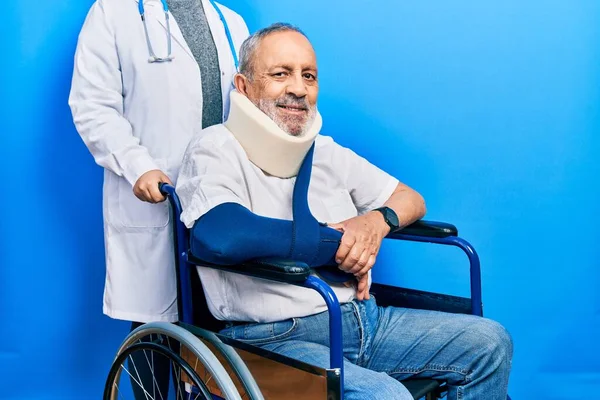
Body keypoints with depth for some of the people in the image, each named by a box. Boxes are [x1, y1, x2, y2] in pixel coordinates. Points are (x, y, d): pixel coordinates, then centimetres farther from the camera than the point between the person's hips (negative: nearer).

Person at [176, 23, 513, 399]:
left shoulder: (327, 152, 13)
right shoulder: (216, 149, -8)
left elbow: (410, 199, 21)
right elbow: (223, 235, -29)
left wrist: (378, 220, -5)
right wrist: (339, 241, -15)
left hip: (365, 318, 8)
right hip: (276, 339, -7)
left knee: (489, 343, 2)